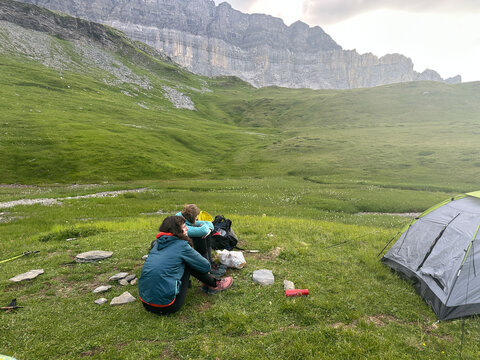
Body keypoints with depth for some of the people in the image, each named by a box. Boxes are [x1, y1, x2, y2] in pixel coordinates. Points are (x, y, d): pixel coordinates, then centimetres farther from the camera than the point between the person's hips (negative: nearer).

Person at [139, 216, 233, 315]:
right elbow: (206, 266, 1)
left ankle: (211, 283, 24)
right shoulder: (181, 245, -10)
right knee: (188, 264, 3)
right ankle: (215, 285, 19)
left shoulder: (158, 243, 10)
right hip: (166, 306, -7)